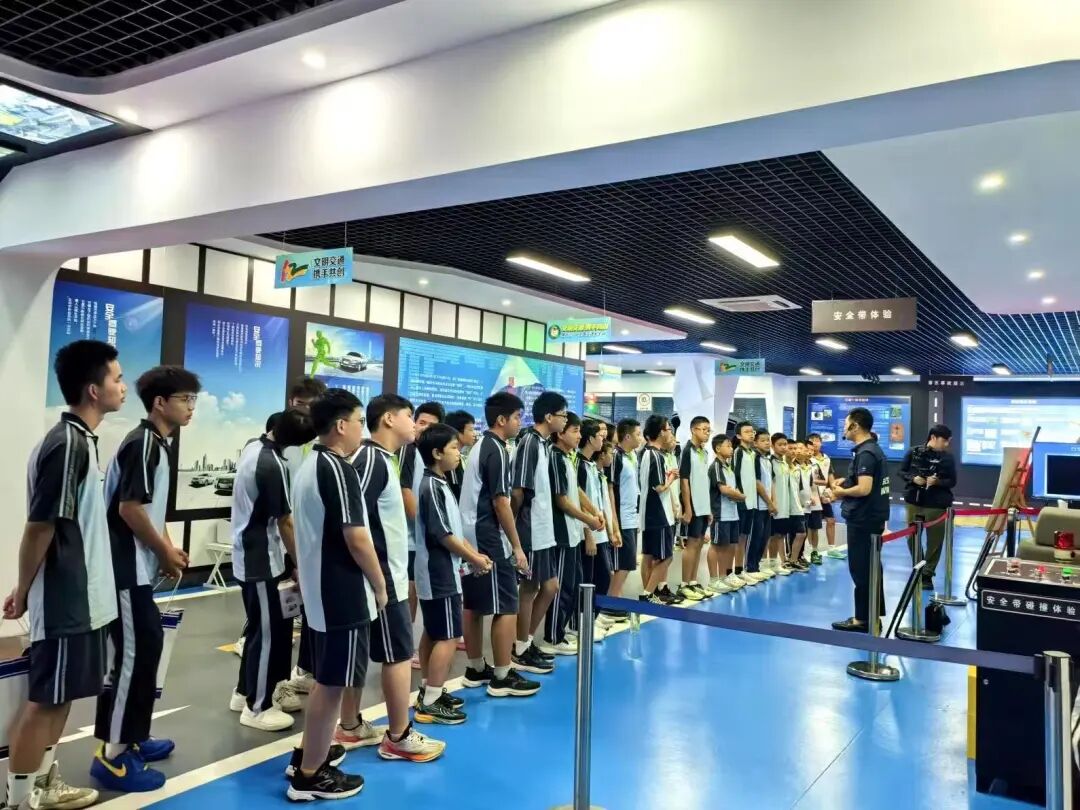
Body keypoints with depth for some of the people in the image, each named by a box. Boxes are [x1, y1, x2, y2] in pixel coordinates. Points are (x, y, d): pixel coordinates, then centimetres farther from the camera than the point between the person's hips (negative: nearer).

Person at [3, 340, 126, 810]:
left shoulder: (81, 439, 9)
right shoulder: (66, 445, -21)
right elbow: (39, 527, -19)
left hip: (82, 596, 9)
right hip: (65, 600, -9)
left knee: (62, 695, 18)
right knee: (44, 699, 4)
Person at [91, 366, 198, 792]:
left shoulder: (156, 444, 13)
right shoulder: (143, 442, -17)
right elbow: (128, 508, -21)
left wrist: (168, 548, 10)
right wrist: (165, 551, -10)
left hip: (139, 568, 10)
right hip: (127, 569, -10)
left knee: (146, 648, 15)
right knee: (132, 654, -4)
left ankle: (131, 739, 27)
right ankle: (112, 754, 5)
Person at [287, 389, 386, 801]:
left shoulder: (308, 466, 11)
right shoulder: (339, 470, -19)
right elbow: (356, 538, -22)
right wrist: (380, 586, -9)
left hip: (320, 590, 10)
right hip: (344, 594, -10)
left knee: (324, 680, 22)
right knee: (332, 684, 1)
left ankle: (307, 755, 34)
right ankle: (310, 776, 12)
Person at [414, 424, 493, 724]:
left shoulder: (439, 484, 12)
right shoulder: (432, 487, -18)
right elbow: (443, 534, -20)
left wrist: (474, 553, 7)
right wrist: (474, 559, -10)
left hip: (437, 572, 10)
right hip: (440, 573, -10)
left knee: (432, 633, 16)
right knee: (448, 637, -6)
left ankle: (429, 691, 26)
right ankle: (430, 703, -1)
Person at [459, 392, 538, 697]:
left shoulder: (481, 446, 14)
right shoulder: (497, 451, -15)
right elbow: (500, 502, -18)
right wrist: (517, 546, -14)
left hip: (470, 536, 10)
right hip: (489, 539, -10)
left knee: (473, 606, 14)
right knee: (506, 607, -3)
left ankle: (476, 669, 23)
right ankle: (502, 677, 2)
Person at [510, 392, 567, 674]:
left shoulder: (544, 444, 11)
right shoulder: (529, 443, -17)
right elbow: (518, 492, -19)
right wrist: (514, 523, -8)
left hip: (544, 529, 9)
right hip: (530, 530, -9)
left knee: (549, 586, 14)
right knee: (529, 588, 2)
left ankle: (527, 643, 26)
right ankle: (520, 651, 16)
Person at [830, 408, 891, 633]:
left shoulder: (864, 453, -19)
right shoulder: (874, 449, 12)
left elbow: (864, 489, -27)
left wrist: (842, 492, -11)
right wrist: (846, 482, 9)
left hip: (863, 519, -10)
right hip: (873, 517, 10)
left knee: (860, 569, -1)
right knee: (871, 568, 15)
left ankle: (863, 618, 6)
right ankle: (874, 615, 22)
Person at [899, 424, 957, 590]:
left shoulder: (948, 457, -1)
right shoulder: (913, 452, -2)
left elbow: (952, 481, 0)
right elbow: (902, 472, 5)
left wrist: (938, 481, -19)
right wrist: (913, 478, -14)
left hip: (937, 505, -1)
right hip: (914, 502, 1)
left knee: (934, 541, 2)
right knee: (912, 537, 9)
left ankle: (927, 574, 15)